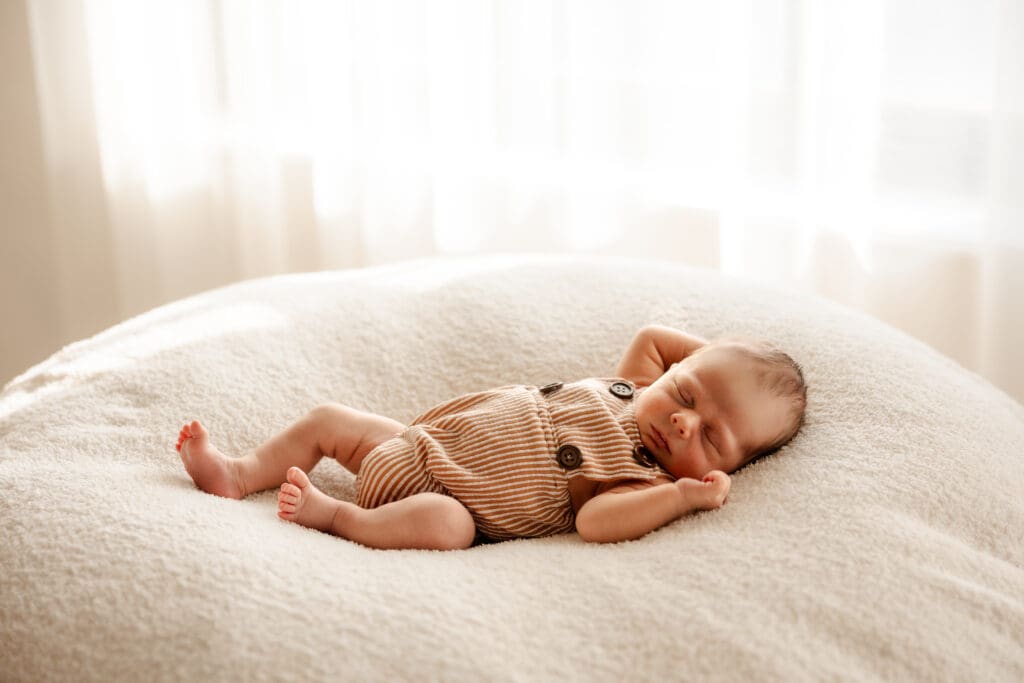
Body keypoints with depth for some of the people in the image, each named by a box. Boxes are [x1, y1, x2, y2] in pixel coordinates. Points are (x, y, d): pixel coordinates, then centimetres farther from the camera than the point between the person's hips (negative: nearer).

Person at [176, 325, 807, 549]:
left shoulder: (647, 480, -20)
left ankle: (336, 516, -23)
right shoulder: (630, 388, 0)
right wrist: (714, 358, 9)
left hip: (445, 500, -7)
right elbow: (650, 336, 20)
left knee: (442, 521, -40)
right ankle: (239, 475, 22)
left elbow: (594, 519, -39)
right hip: (421, 439, 7)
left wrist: (682, 495, -45)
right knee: (329, 420, 13)